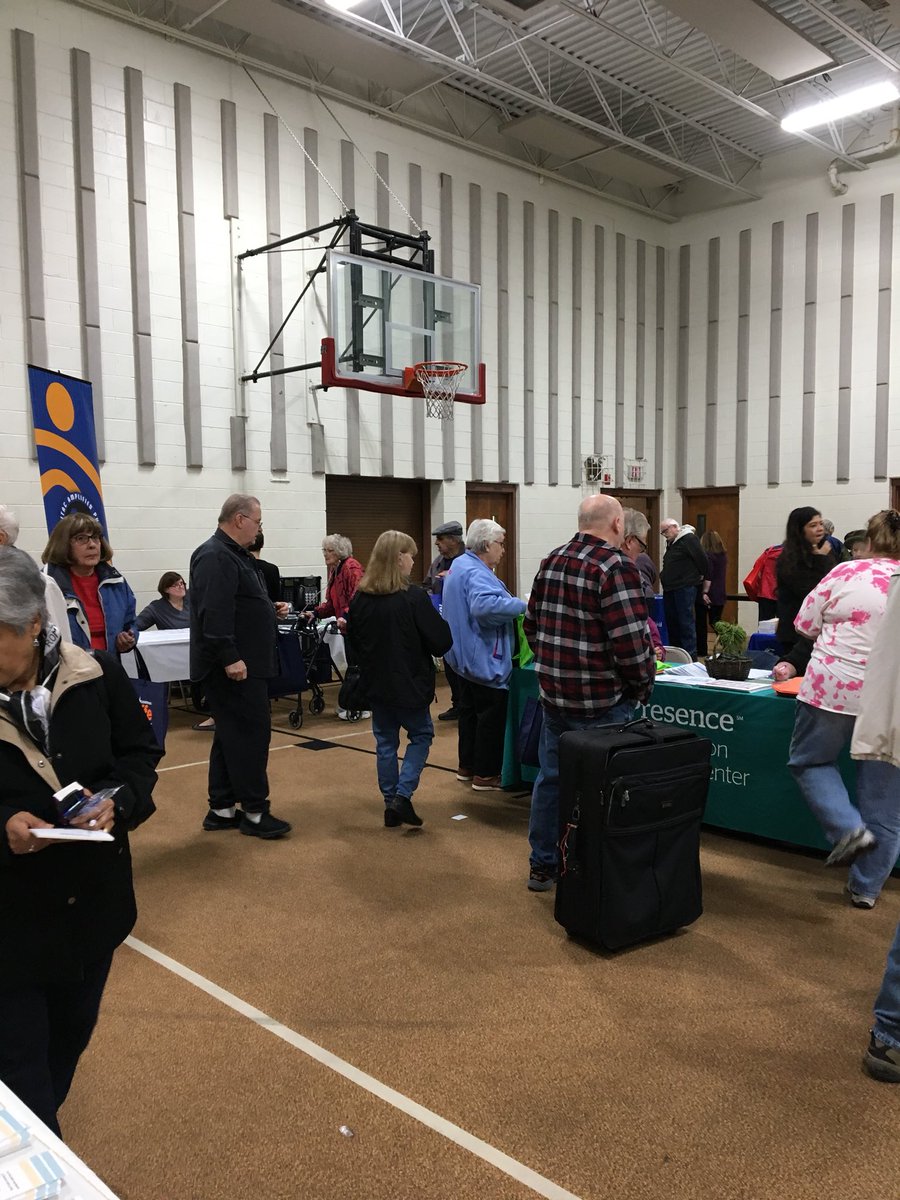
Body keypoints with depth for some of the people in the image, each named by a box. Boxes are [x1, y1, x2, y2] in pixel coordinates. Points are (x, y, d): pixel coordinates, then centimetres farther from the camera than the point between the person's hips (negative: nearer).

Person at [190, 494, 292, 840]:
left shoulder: (234, 554, 18)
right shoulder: (216, 557, -16)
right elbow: (215, 613, -26)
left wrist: (270, 609, 14)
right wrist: (230, 657, -28)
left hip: (243, 663, 11)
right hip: (234, 666, -11)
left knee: (232, 734, 13)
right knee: (251, 733, -6)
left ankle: (221, 809, 21)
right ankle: (255, 812, 2)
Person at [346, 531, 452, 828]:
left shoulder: (359, 598, -3)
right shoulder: (414, 598, -20)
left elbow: (352, 643, 8)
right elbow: (441, 642, -15)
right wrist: (439, 619, 4)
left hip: (376, 683, 5)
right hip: (409, 684, -5)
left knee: (385, 742, 15)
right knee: (421, 735, 14)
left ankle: (391, 803, 20)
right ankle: (402, 796, 1)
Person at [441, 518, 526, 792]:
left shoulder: (459, 565, 12)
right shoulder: (477, 574, -23)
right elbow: (484, 605, -41)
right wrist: (521, 605, -30)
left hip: (465, 656, 11)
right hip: (484, 660, -11)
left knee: (469, 712, 19)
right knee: (491, 717, -1)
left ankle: (466, 766, 29)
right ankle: (485, 775, 6)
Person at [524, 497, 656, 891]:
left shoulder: (551, 562, 7)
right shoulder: (617, 567, -16)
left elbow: (532, 625, 13)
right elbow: (630, 640, -21)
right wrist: (644, 683, -5)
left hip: (553, 695, 7)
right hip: (601, 701, -7)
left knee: (551, 779, 17)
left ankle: (542, 866, 29)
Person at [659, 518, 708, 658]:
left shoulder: (689, 539, -12)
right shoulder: (671, 542, 16)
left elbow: (702, 559, -13)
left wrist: (701, 576, -2)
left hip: (684, 588, -9)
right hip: (670, 589, 9)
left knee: (686, 621, -7)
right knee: (671, 621, 12)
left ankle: (691, 655, -3)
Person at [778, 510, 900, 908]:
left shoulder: (846, 573, -5)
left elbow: (806, 625, 1)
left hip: (835, 689, -3)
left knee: (810, 761, 20)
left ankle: (849, 828, -1)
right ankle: (866, 887, 22)